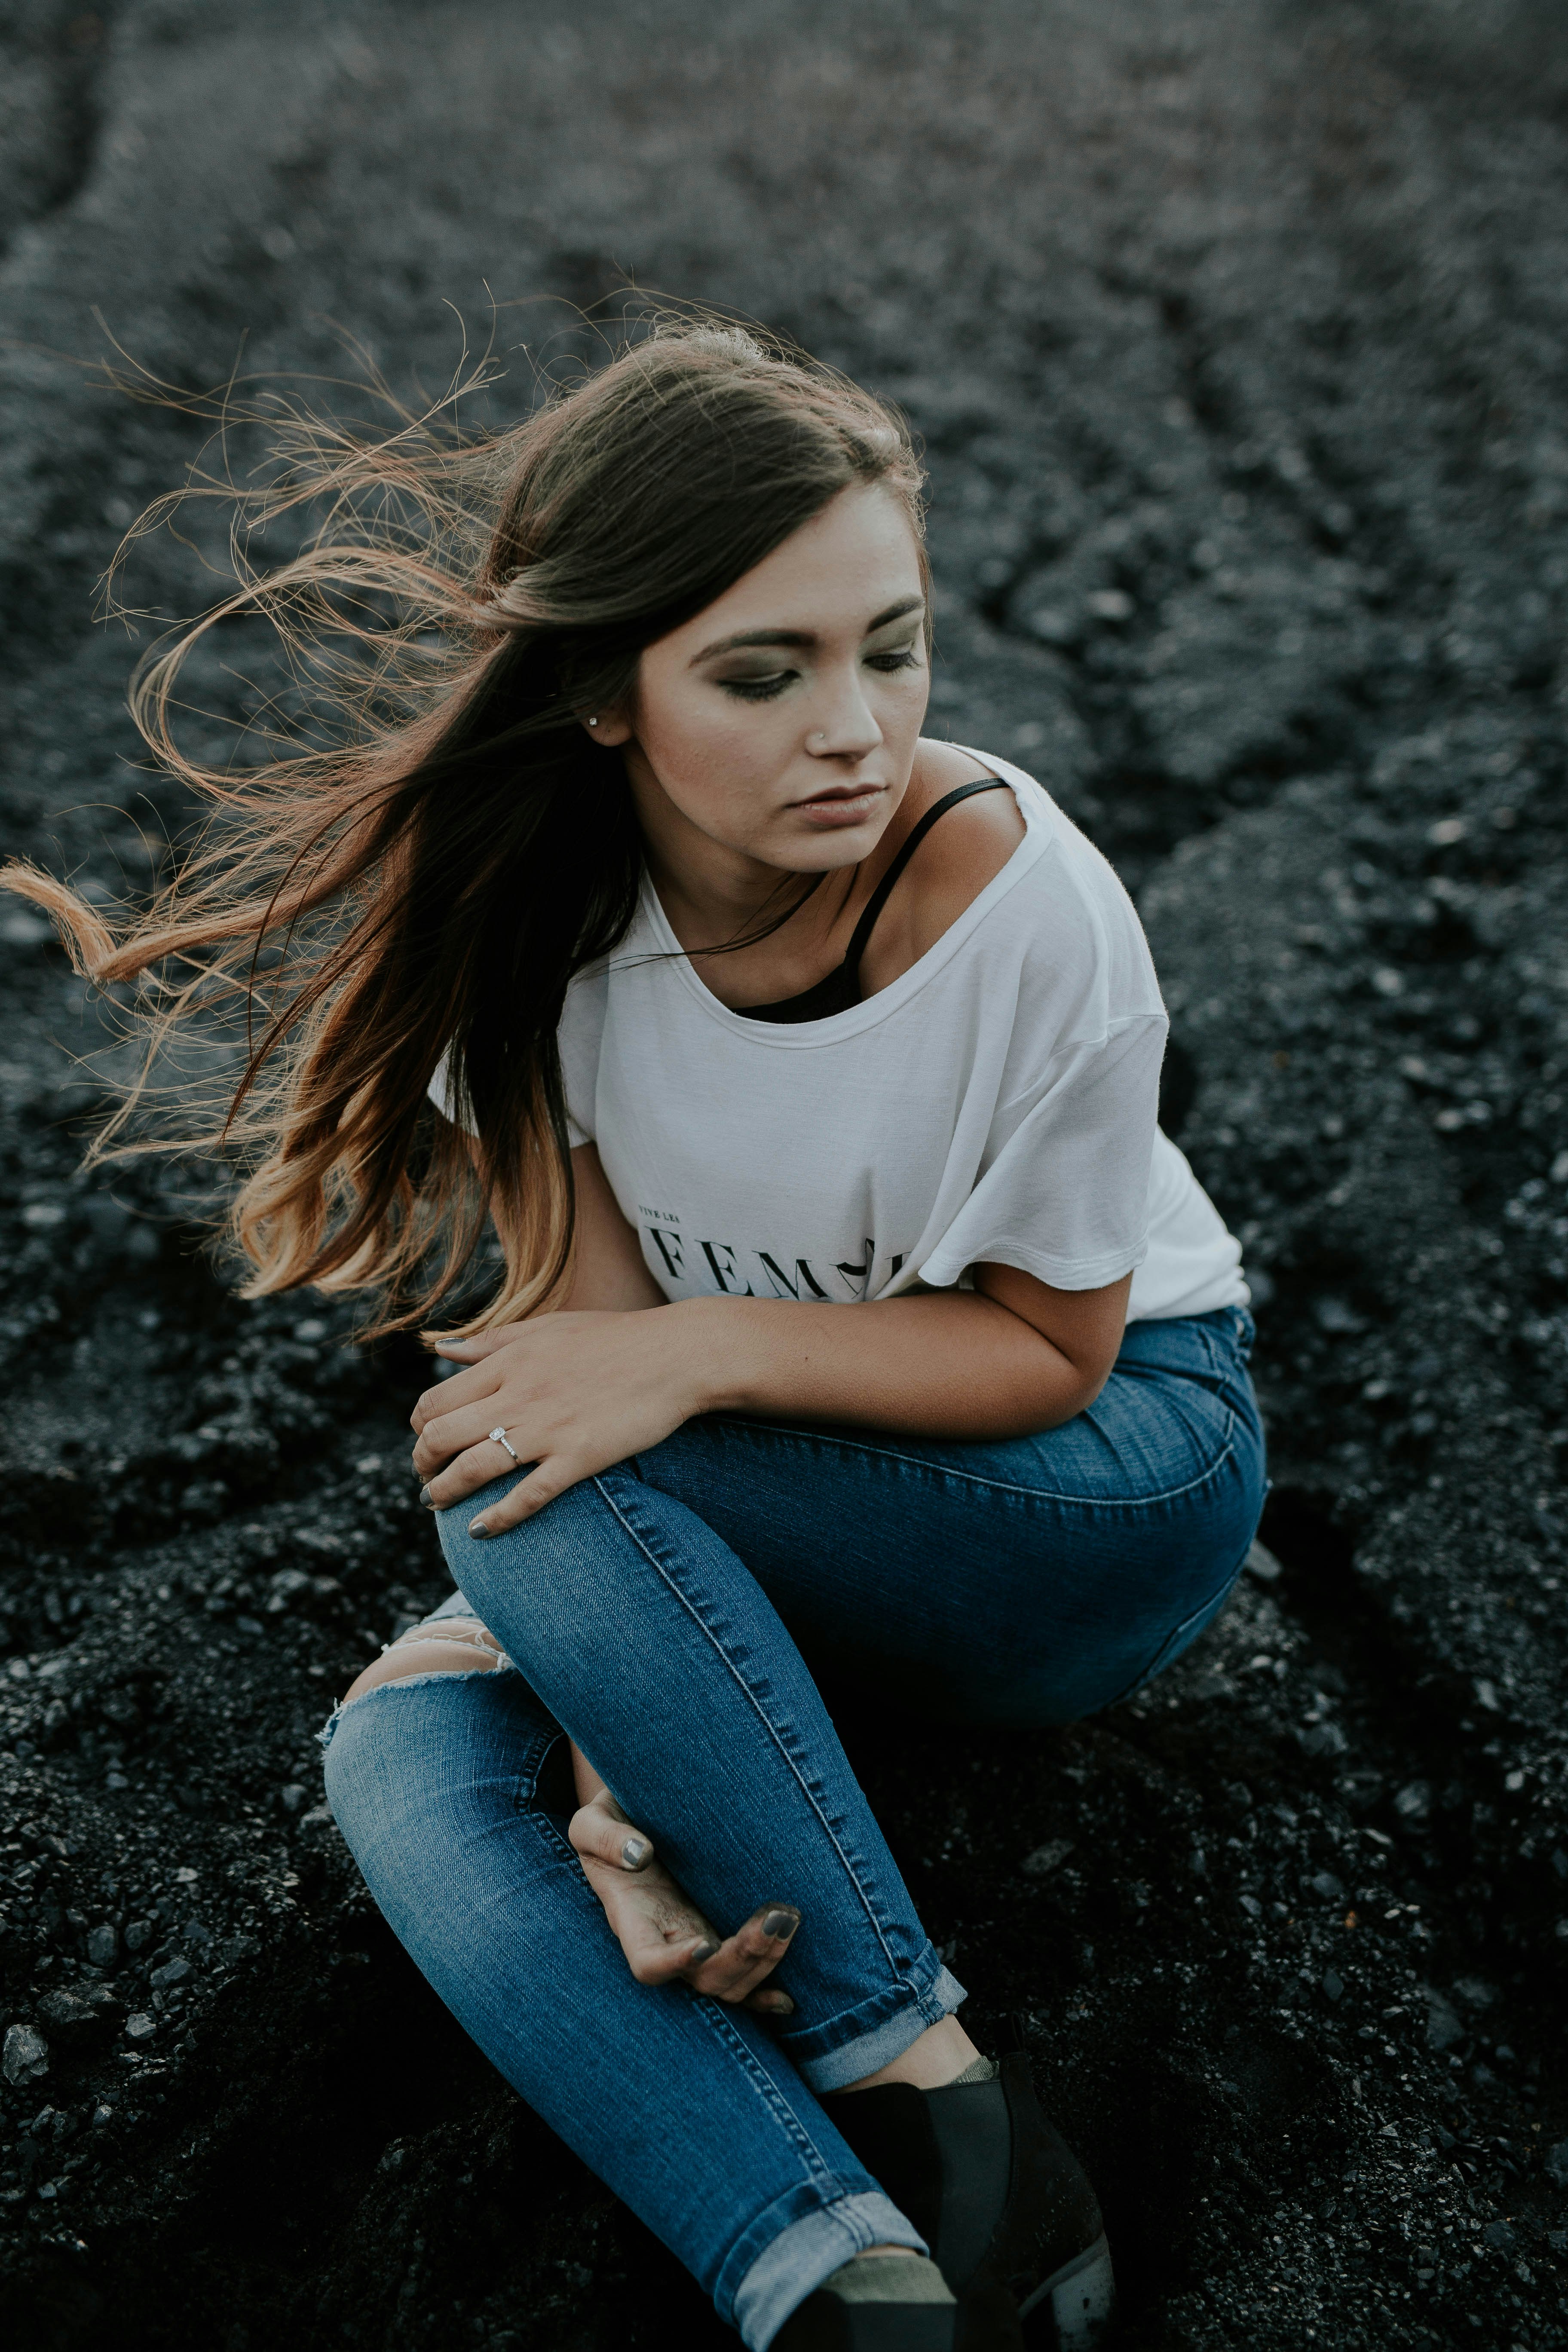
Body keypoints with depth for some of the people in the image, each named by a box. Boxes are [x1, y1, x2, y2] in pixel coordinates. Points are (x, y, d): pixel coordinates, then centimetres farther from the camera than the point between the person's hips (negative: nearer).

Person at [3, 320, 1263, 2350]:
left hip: (1118, 1479, -4)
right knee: (408, 1760, -20)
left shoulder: (1017, 903, -26)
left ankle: (929, 2090, -19)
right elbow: (593, 1322, -15)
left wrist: (704, 1350, -30)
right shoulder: (537, 906, -15)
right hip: (768, 1500, 4)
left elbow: (1047, 1348, -15)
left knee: (522, 1473, -28)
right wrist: (622, 1786, -24)